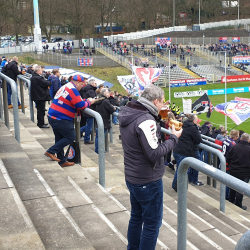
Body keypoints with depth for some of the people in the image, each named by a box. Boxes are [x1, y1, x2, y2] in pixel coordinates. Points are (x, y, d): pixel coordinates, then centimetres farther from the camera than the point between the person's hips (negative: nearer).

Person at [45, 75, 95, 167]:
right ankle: (51, 151, -4)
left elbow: (75, 101, 25)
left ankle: (62, 161, 23)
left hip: (52, 117, 10)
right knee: (70, 137, 1)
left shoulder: (65, 87, 16)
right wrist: (89, 102, -1)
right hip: (61, 120, -10)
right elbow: (80, 105, -18)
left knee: (59, 138, 15)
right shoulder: (73, 90, -15)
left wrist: (85, 101, 14)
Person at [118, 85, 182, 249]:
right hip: (148, 181, -9)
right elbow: (154, 154, -25)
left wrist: (158, 121, 6)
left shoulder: (128, 114, 3)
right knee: (152, 224, 5)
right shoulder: (146, 120, -25)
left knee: (136, 217, 22)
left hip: (133, 177, 9)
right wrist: (174, 138, -13)